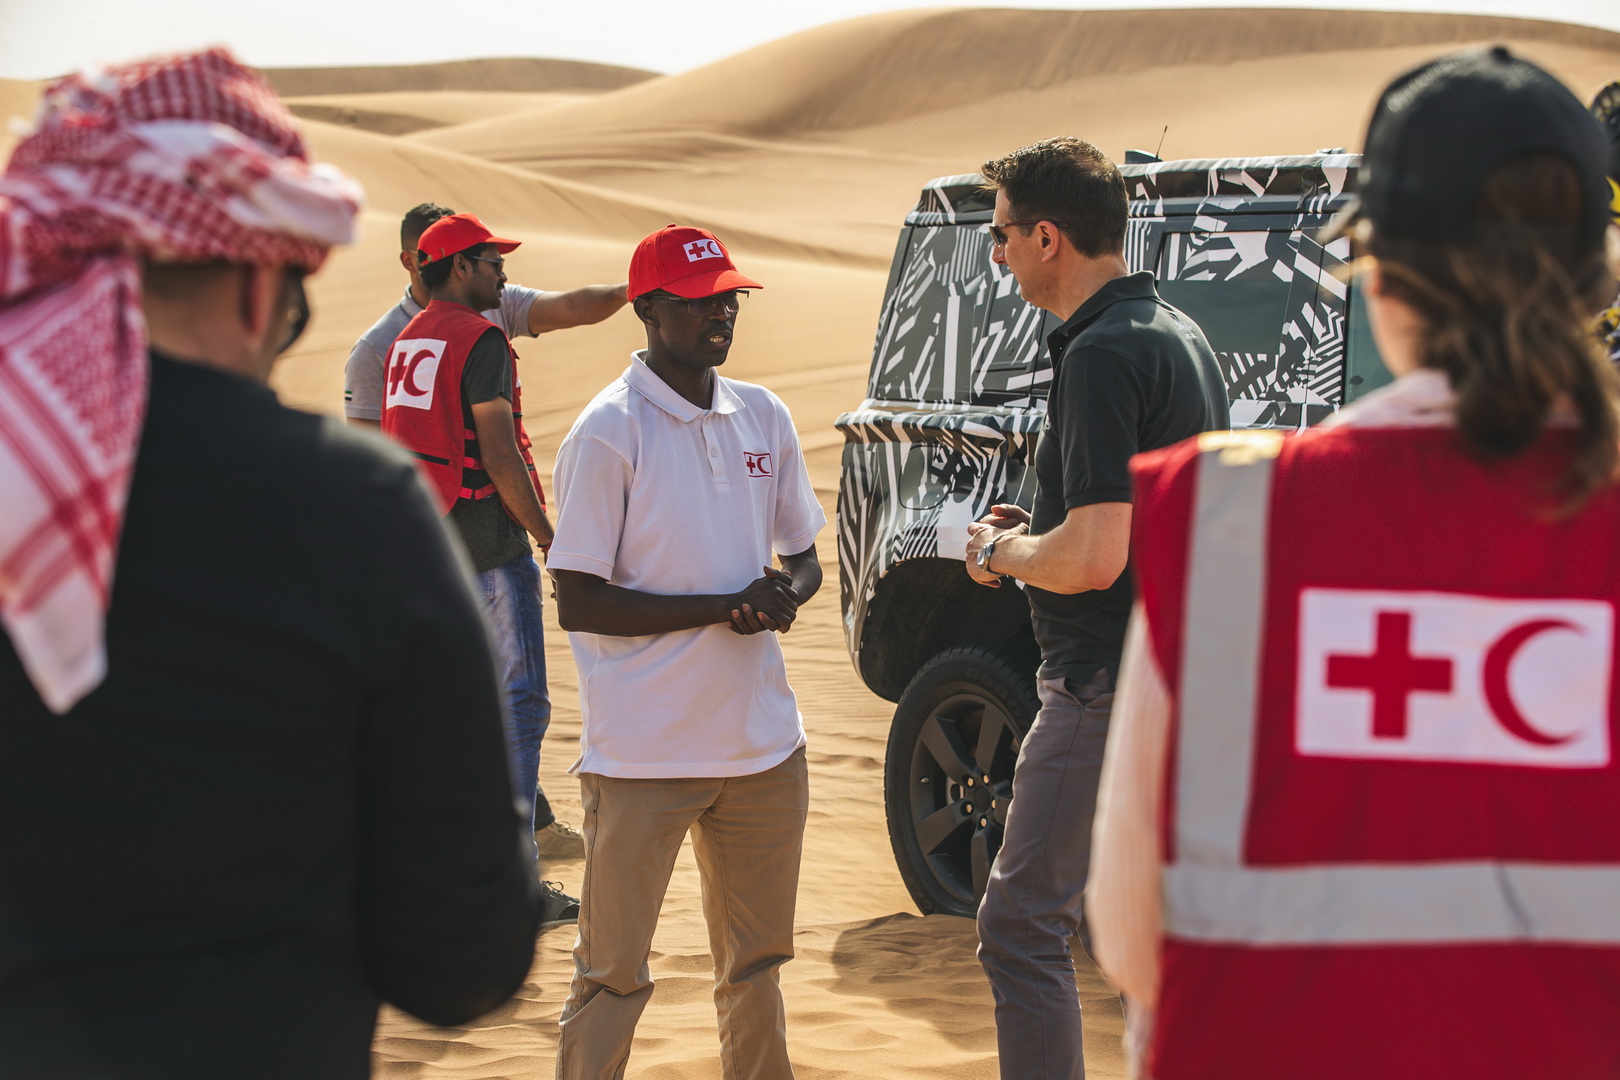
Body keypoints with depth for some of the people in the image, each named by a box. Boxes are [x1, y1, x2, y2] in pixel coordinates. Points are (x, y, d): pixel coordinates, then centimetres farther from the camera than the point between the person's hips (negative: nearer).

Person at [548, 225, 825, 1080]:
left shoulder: (764, 418, 9)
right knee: (613, 975, -2)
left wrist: (785, 594, -7)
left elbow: (803, 556, 18)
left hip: (763, 742, 6)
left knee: (756, 966, 16)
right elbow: (577, 604, -12)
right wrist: (725, 608, -18)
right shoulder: (607, 432, -10)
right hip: (643, 753, -6)